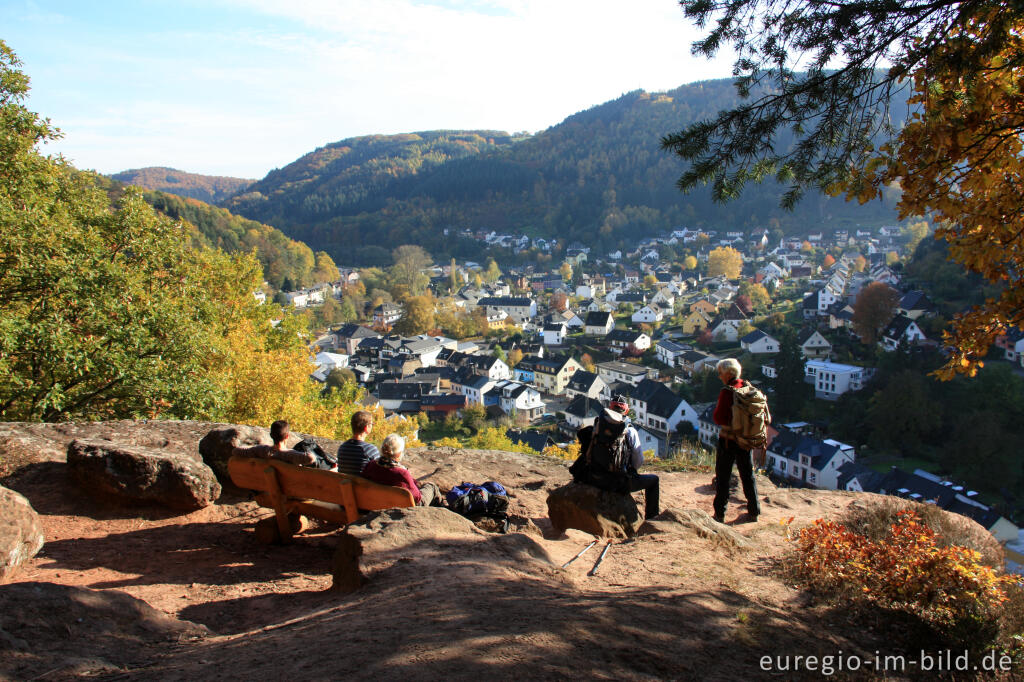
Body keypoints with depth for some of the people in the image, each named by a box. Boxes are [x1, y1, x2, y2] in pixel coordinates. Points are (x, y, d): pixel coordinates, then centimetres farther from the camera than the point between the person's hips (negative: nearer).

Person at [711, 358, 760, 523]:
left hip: (728, 439, -6)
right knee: (748, 474, 17)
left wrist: (715, 412, 2)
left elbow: (719, 418, -17)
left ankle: (720, 514, 9)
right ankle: (754, 511, 26)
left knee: (723, 476, 4)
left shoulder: (727, 392, -19)